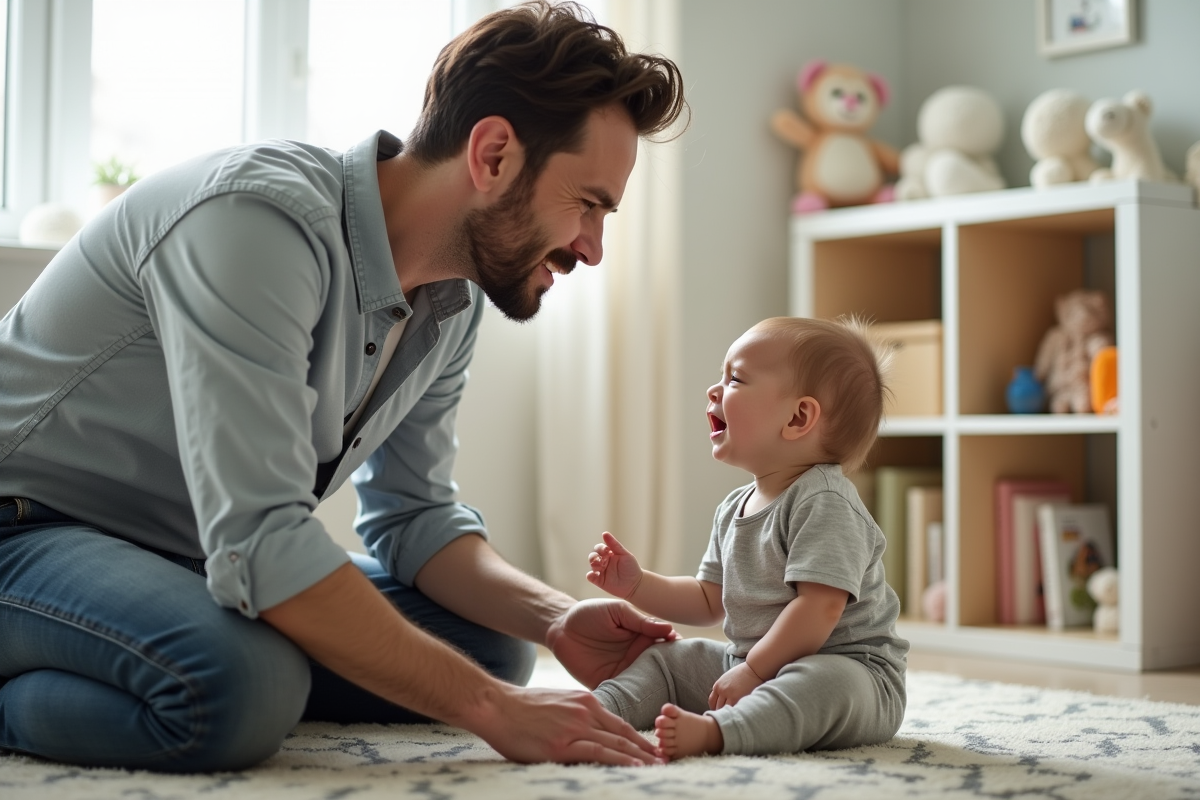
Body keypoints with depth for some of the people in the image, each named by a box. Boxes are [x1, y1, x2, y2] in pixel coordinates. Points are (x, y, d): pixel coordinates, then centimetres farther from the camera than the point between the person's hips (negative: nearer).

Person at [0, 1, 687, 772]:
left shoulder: (454, 301, -1)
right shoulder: (258, 218, -30)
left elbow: (414, 515, 7)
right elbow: (258, 542, -35)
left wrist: (556, 619, -12)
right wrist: (493, 708, -32)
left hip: (191, 562, 9)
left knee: (488, 643, 0)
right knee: (239, 685, -37)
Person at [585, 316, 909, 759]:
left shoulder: (825, 502, -18)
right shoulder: (734, 508, 11)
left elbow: (819, 609, -26)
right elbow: (711, 600, 19)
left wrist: (752, 672, -26)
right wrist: (637, 585, 7)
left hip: (849, 669, -9)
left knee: (827, 683, -39)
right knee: (666, 658, 8)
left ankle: (713, 730, -55)